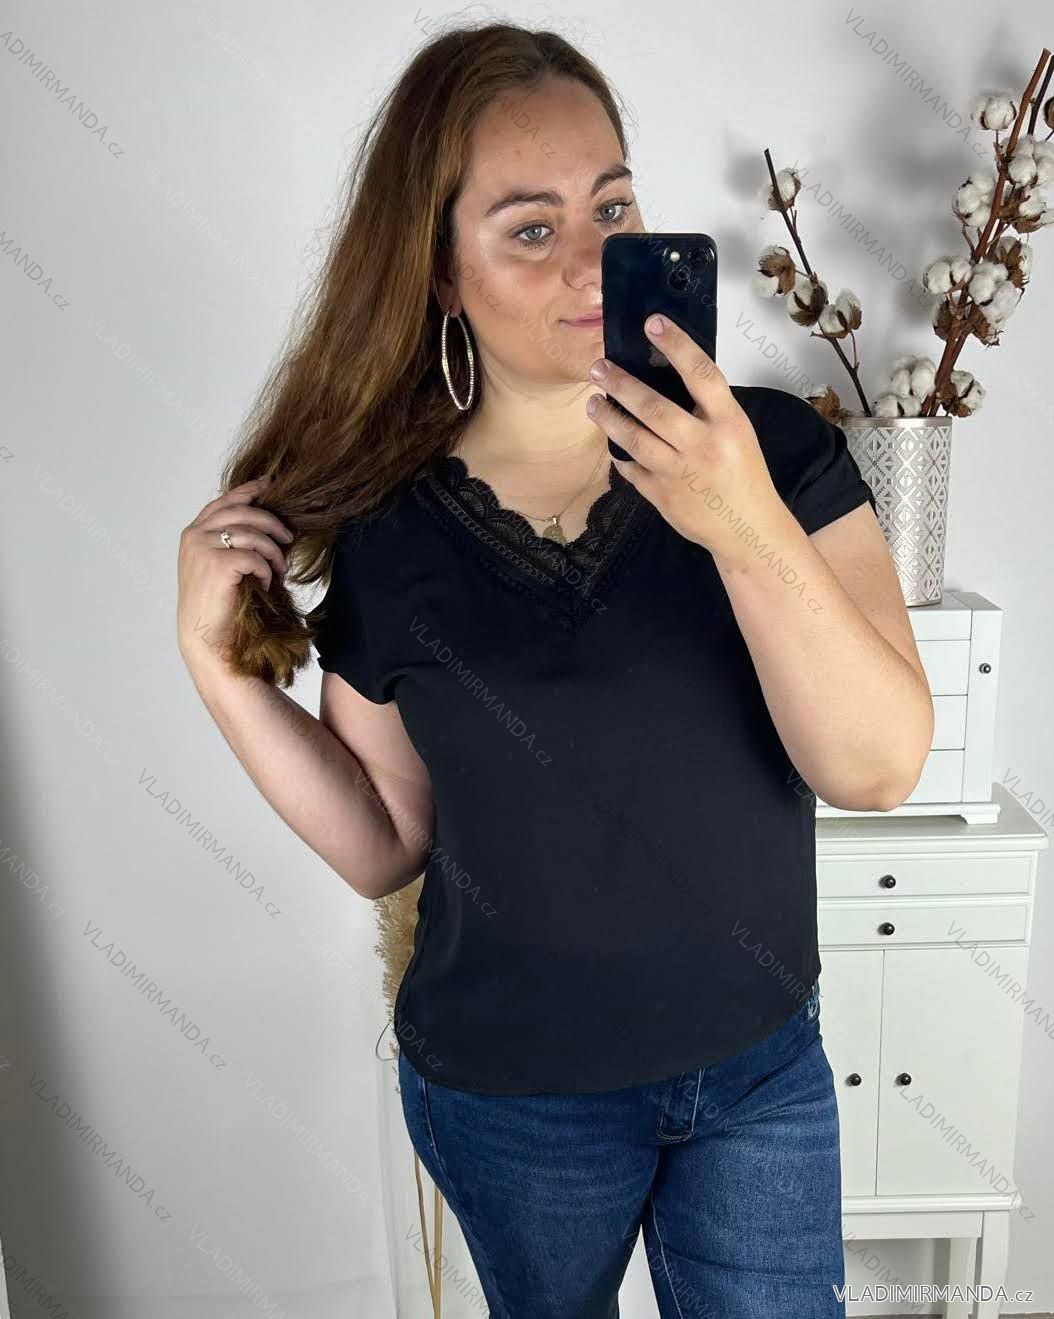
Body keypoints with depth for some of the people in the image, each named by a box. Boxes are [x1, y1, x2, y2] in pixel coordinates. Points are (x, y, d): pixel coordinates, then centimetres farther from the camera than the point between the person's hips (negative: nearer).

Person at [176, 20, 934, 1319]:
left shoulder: (777, 448, -13)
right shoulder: (389, 530, -12)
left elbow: (877, 768, -21)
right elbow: (383, 846, -5)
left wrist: (751, 531, -35)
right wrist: (223, 664, -15)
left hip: (762, 1069, 0)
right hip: (510, 1098, 1)